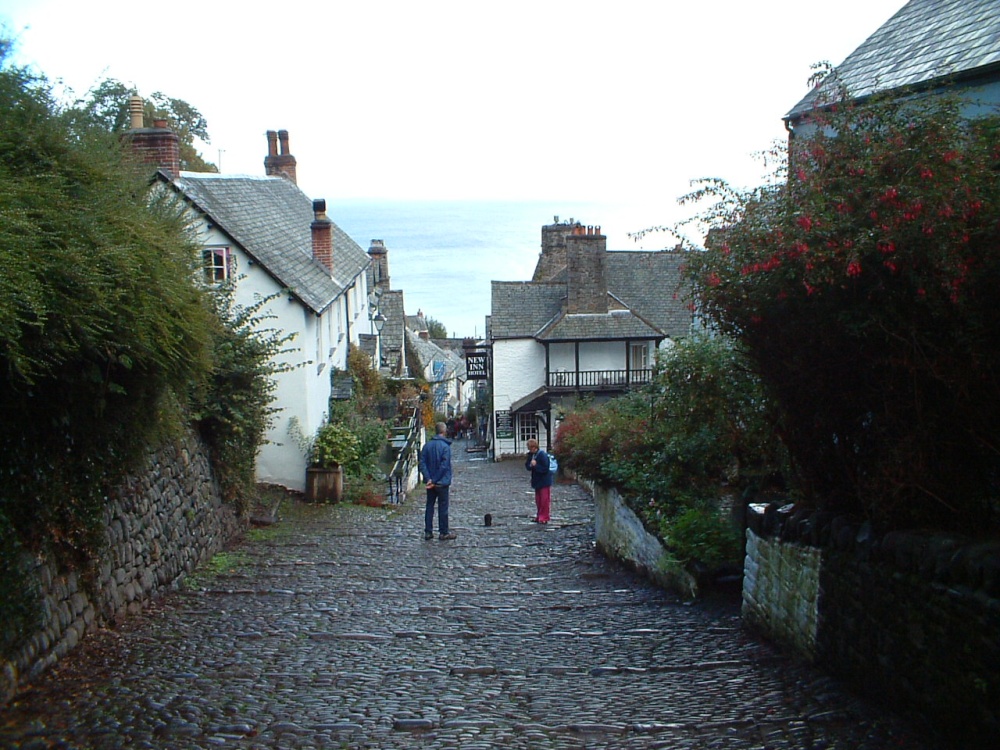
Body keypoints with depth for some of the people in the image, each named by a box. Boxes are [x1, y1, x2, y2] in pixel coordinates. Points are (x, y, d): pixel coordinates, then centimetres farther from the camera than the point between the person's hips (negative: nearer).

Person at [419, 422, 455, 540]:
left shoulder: (427, 445, 3)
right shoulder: (445, 446, -13)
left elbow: (422, 463, -3)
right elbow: (444, 465, -19)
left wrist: (428, 479, -10)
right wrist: (435, 480, -14)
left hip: (431, 482, 5)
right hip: (442, 482, -5)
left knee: (429, 506, 11)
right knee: (443, 507, 3)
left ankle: (428, 532, 13)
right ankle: (444, 532, 9)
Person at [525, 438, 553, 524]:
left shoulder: (542, 455, -19)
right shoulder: (531, 455, 4)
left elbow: (545, 468, -20)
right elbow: (527, 466, 6)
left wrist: (535, 465, -23)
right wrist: (530, 465, -15)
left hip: (544, 482, -8)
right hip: (537, 481, 8)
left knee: (544, 500, -1)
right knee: (538, 500, 13)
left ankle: (544, 517, 6)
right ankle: (539, 516, 23)